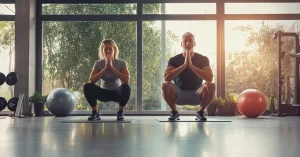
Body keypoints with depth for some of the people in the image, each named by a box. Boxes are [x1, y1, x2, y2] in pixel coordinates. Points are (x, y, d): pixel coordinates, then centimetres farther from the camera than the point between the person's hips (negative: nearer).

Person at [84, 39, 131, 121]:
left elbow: (126, 80, -25)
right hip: (104, 93, 1)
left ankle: (120, 112, -10)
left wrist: (112, 67, -26)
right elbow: (91, 80, -18)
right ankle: (95, 112, -6)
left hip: (117, 92, -1)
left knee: (126, 87, -35)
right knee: (88, 87, -26)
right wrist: (105, 68, -24)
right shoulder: (98, 63, -7)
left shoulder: (122, 63, -11)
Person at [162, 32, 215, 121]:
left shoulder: (203, 59, -5)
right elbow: (166, 78, -23)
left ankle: (200, 112, -6)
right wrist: (184, 65, -29)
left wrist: (191, 65, -29)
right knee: (166, 85, -31)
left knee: (211, 85, -29)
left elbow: (209, 78, -21)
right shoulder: (174, 60, -6)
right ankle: (174, 112, -7)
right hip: (179, 94, 0)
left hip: (196, 93, 0)